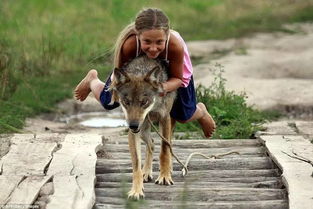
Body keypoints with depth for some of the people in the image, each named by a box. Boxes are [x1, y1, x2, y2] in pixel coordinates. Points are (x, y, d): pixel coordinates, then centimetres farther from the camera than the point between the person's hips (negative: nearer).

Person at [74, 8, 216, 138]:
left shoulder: (176, 46, -46)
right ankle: (92, 80, 45)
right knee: (108, 102, 8)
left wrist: (165, 87, -47)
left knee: (183, 116, 3)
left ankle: (201, 112, 43)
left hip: (170, 70, 0)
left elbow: (178, 79, -27)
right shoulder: (129, 45, -45)